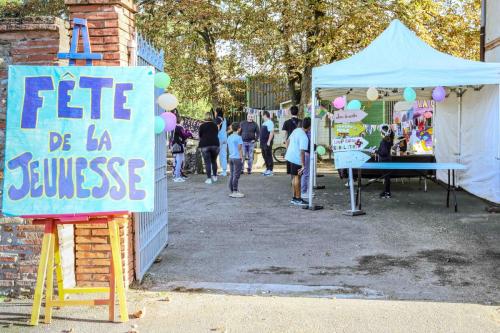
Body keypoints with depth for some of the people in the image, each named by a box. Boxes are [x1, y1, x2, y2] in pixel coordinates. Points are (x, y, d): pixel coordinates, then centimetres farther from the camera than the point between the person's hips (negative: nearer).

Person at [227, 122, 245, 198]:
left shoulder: (229, 137, 11)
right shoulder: (238, 137, -12)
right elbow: (240, 149, -13)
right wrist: (241, 158, -8)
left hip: (231, 158, 8)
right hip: (237, 158, -8)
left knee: (231, 175, 10)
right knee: (236, 175, -5)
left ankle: (231, 191, 14)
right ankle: (235, 191, -3)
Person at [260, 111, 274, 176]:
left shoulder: (270, 123, -13)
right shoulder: (264, 123, 17)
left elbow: (272, 132, -20)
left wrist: (269, 142, -23)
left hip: (267, 142, -10)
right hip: (263, 142, 10)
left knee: (268, 156, -6)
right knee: (264, 156, 13)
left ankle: (270, 170, -4)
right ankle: (267, 169, 21)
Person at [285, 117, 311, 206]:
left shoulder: (296, 130, 5)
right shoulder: (304, 137, -22)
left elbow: (288, 140, 17)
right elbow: (302, 152, -26)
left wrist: (287, 151, 29)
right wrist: (303, 165, -24)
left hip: (290, 156, 9)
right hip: (296, 159, -9)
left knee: (295, 177, 17)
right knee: (297, 177, 0)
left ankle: (294, 198, 24)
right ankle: (297, 199, 6)